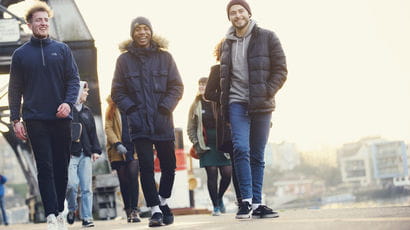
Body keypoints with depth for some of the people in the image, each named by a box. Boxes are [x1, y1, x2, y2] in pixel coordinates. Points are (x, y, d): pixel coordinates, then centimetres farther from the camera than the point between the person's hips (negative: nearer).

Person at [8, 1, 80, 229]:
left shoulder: (62, 50, 9)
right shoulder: (20, 54, 8)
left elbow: (74, 79, 5)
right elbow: (15, 89, 8)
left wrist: (68, 102, -13)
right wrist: (15, 119, 1)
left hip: (61, 118, 1)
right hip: (35, 119, -1)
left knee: (61, 167, 5)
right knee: (45, 168, -7)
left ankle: (59, 211, 14)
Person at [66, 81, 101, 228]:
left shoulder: (87, 111, 19)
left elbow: (93, 132, 19)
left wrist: (95, 150, 10)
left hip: (85, 155, 5)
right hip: (70, 153, -5)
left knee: (86, 187, 0)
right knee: (72, 184, -15)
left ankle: (87, 217, 2)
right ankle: (71, 210, 10)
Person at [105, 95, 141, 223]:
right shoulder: (112, 111, 10)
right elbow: (108, 128, 1)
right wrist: (117, 144, -14)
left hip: (134, 149, 0)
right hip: (119, 150, 0)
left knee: (133, 177, -13)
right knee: (123, 181, 4)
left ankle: (134, 210, -13)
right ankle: (128, 211, 12)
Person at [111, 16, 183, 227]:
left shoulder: (164, 57, 6)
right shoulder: (124, 59, 4)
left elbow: (176, 86, 5)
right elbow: (117, 92, 6)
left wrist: (165, 107, -7)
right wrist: (131, 108, -7)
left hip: (163, 122, 2)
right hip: (139, 123, -1)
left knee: (169, 165, 8)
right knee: (146, 166, -9)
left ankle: (163, 202, 29)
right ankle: (155, 210, -5)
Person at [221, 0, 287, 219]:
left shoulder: (267, 37, 3)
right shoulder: (228, 43, 13)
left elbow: (280, 70, 0)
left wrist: (266, 93, -13)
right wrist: (224, 106, 14)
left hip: (261, 105, -1)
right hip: (237, 103, 1)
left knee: (257, 156, 3)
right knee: (241, 149, -17)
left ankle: (256, 203, 6)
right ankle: (247, 201, -16)